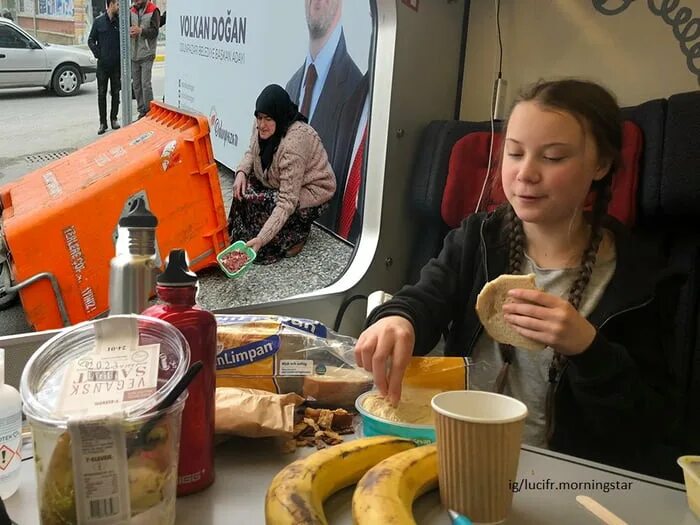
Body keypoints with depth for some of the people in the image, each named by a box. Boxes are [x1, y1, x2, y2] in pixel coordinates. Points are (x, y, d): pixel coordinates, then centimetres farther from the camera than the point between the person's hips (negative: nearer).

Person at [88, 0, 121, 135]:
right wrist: (97, 53, -6)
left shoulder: (120, 22, 2)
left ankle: (114, 119, 19)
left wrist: (122, 56, -4)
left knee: (115, 93, 7)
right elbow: (91, 40, 8)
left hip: (117, 64, 1)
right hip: (102, 64, 0)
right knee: (101, 94, 1)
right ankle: (103, 122, 6)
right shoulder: (99, 21, 2)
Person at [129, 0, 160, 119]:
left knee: (146, 84, -10)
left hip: (147, 55, -6)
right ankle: (141, 111, 17)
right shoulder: (133, 11, 10)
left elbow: (155, 31, -13)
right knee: (136, 85, 9)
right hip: (134, 54, 6)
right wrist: (129, 31, -6)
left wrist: (141, 31, -27)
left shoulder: (153, 11, -7)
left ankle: (149, 111, -2)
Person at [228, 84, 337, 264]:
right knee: (244, 188, -14)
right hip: (281, 182, 8)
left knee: (255, 202, -24)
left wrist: (261, 239, -41)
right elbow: (252, 153, 9)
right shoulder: (263, 126, -13)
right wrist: (241, 172, -15)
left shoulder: (294, 142, -36)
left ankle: (296, 233, -3)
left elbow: (287, 201, -37)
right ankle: (237, 238, 4)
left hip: (311, 192, -8)